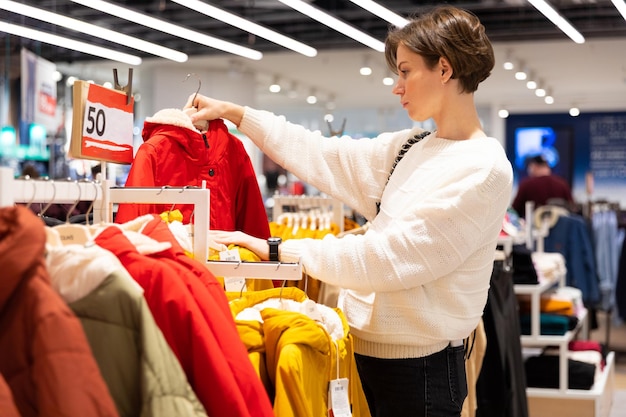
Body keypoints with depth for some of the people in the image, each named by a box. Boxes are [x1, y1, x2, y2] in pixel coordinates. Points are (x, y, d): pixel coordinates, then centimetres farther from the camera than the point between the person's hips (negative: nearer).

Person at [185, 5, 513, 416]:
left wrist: (276, 250, -19)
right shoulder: (409, 149, 8)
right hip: (366, 351, 7)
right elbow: (324, 155, 16)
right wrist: (236, 113, 17)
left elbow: (387, 257, -22)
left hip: (418, 367, -7)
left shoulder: (484, 169, -17)